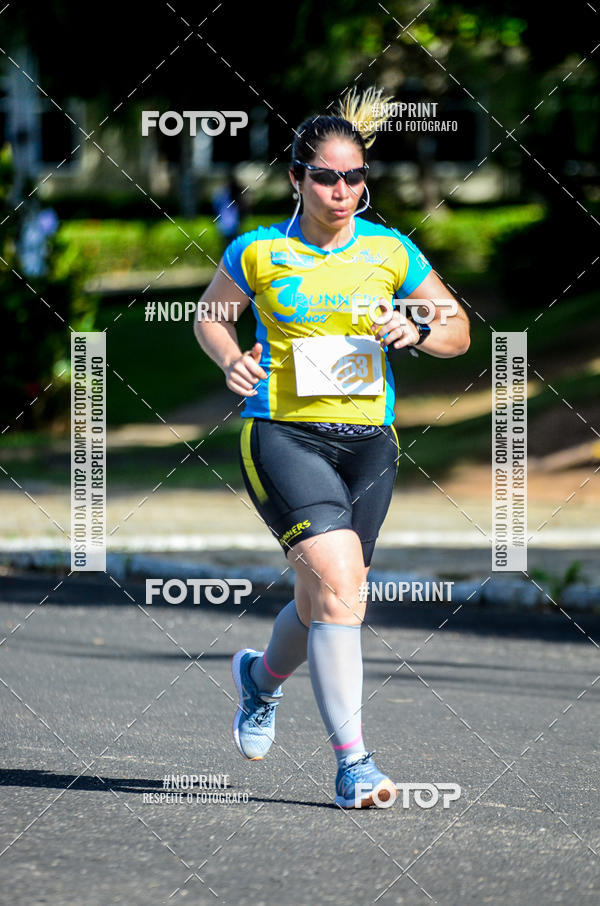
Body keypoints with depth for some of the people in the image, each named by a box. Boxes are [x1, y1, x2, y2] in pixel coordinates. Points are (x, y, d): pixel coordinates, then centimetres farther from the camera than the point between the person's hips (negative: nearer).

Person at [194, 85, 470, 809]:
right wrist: (231, 361, -5)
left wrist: (417, 332, -9)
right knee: (339, 583, -22)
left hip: (368, 442, 4)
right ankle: (352, 763, -20)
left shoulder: (391, 252, 4)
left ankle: (263, 676, 47)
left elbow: (459, 332, 12)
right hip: (282, 434, -4)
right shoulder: (258, 252, -2)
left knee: (321, 601, 11)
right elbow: (211, 317, 15)